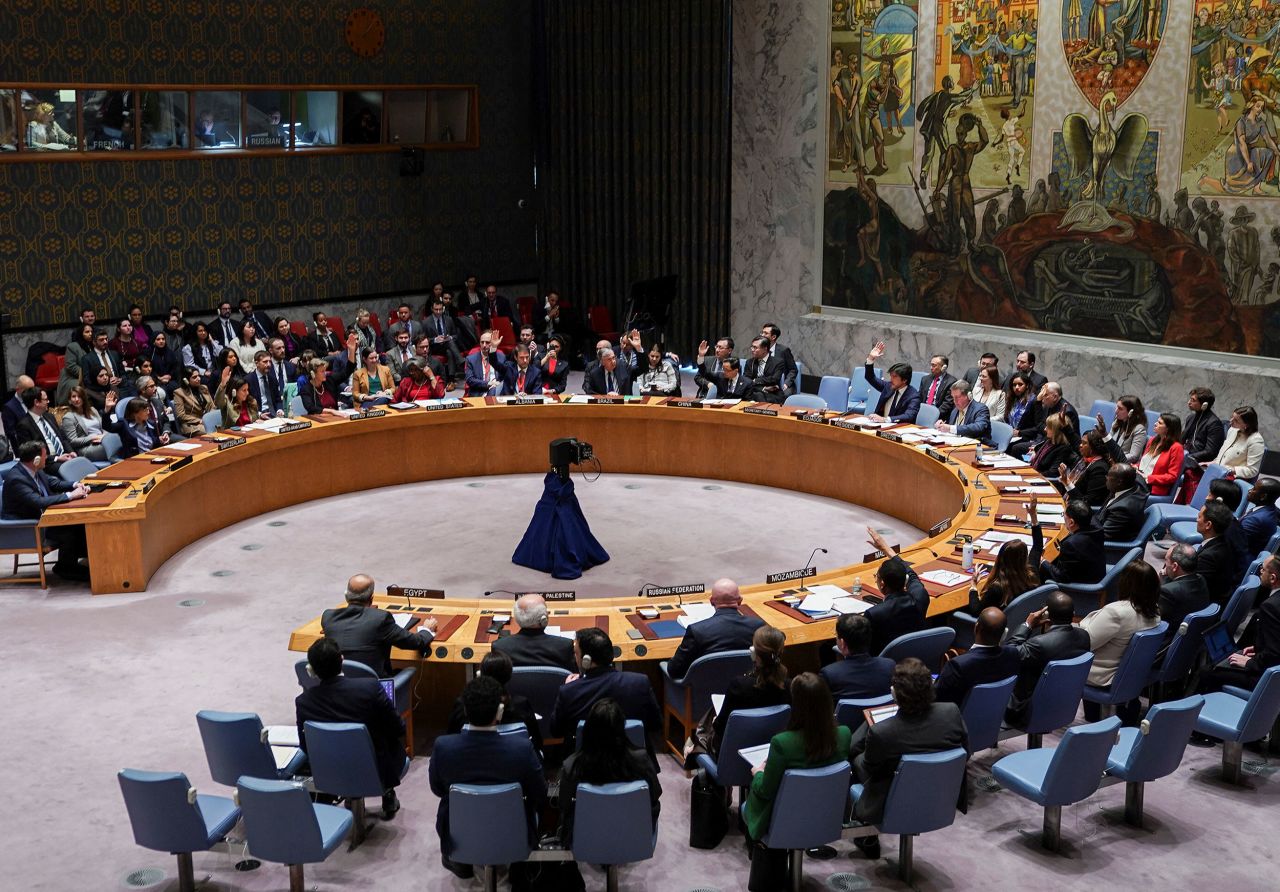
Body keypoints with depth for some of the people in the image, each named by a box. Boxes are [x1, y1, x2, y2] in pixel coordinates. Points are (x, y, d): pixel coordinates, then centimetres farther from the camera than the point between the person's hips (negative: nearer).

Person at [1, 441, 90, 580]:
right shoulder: (15, 479, -26)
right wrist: (69, 495, -29)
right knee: (67, 532, -22)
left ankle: (84, 556, 9)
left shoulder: (35, 470, 0)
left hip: (41, 516, 9)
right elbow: (39, 502, -34)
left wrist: (75, 485, -3)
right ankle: (65, 568, 0)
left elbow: (54, 482, 16)